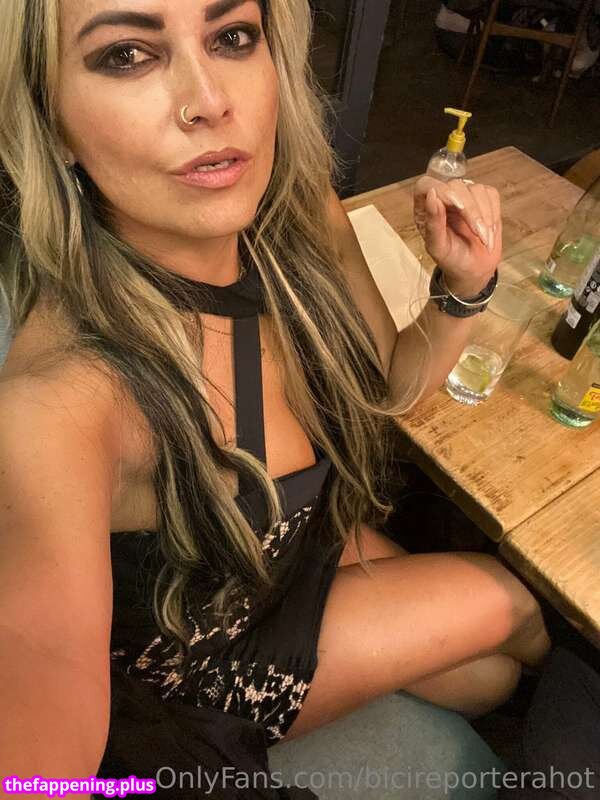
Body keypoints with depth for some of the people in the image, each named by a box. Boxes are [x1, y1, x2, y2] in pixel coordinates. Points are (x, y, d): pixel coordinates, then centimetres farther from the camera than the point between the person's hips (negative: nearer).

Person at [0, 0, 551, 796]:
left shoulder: (308, 225, -19)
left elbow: (389, 386, -3)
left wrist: (464, 288, -18)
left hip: (312, 540, 5)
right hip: (187, 665, -4)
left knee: (488, 677, 11)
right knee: (506, 606, 1)